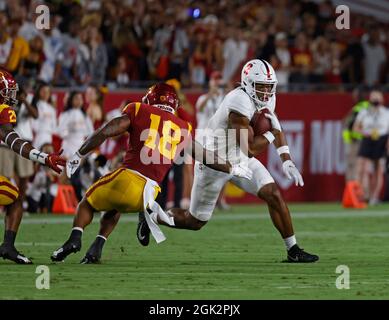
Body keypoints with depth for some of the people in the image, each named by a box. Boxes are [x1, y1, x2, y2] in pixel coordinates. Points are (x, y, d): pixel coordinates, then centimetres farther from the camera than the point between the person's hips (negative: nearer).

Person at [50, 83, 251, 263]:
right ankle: (95, 249, 19)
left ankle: (74, 239, -8)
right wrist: (232, 169, 43)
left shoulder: (139, 112, 8)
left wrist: (79, 156, 5)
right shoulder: (182, 129, 18)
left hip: (127, 179, -4)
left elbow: (104, 133, -2)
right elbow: (205, 156, 28)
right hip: (150, 190, 4)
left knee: (87, 204, 19)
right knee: (115, 208, 33)